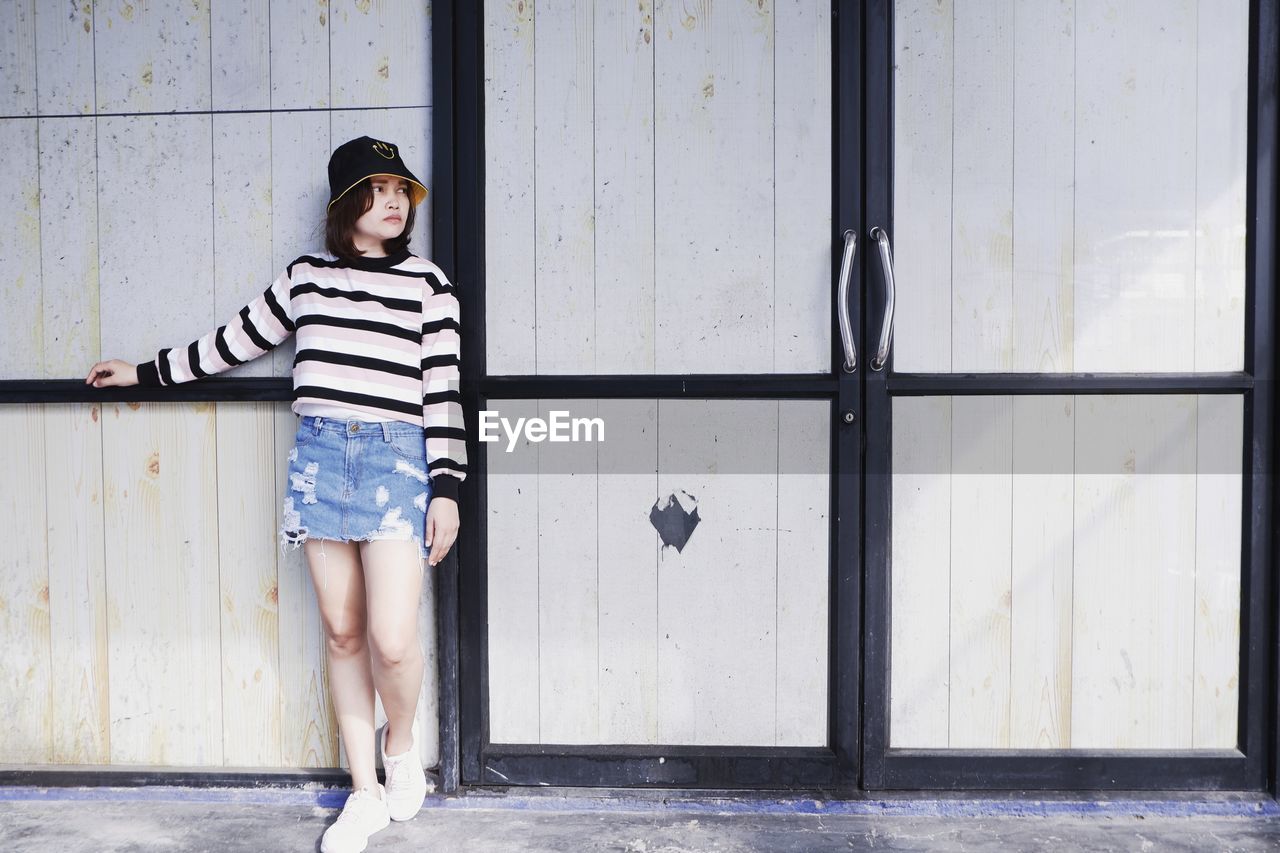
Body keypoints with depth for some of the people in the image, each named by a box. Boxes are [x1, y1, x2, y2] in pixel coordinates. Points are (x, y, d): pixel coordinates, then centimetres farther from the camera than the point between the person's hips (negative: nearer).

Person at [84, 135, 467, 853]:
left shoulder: (427, 282, 3)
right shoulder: (305, 277, 12)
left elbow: (443, 389, -1)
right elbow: (238, 341, 23)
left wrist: (447, 488, -6)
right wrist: (148, 372, 29)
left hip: (397, 457, -3)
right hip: (319, 453, 3)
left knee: (392, 639, -12)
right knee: (343, 633, 6)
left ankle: (402, 742, 21)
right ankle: (366, 793, 20)